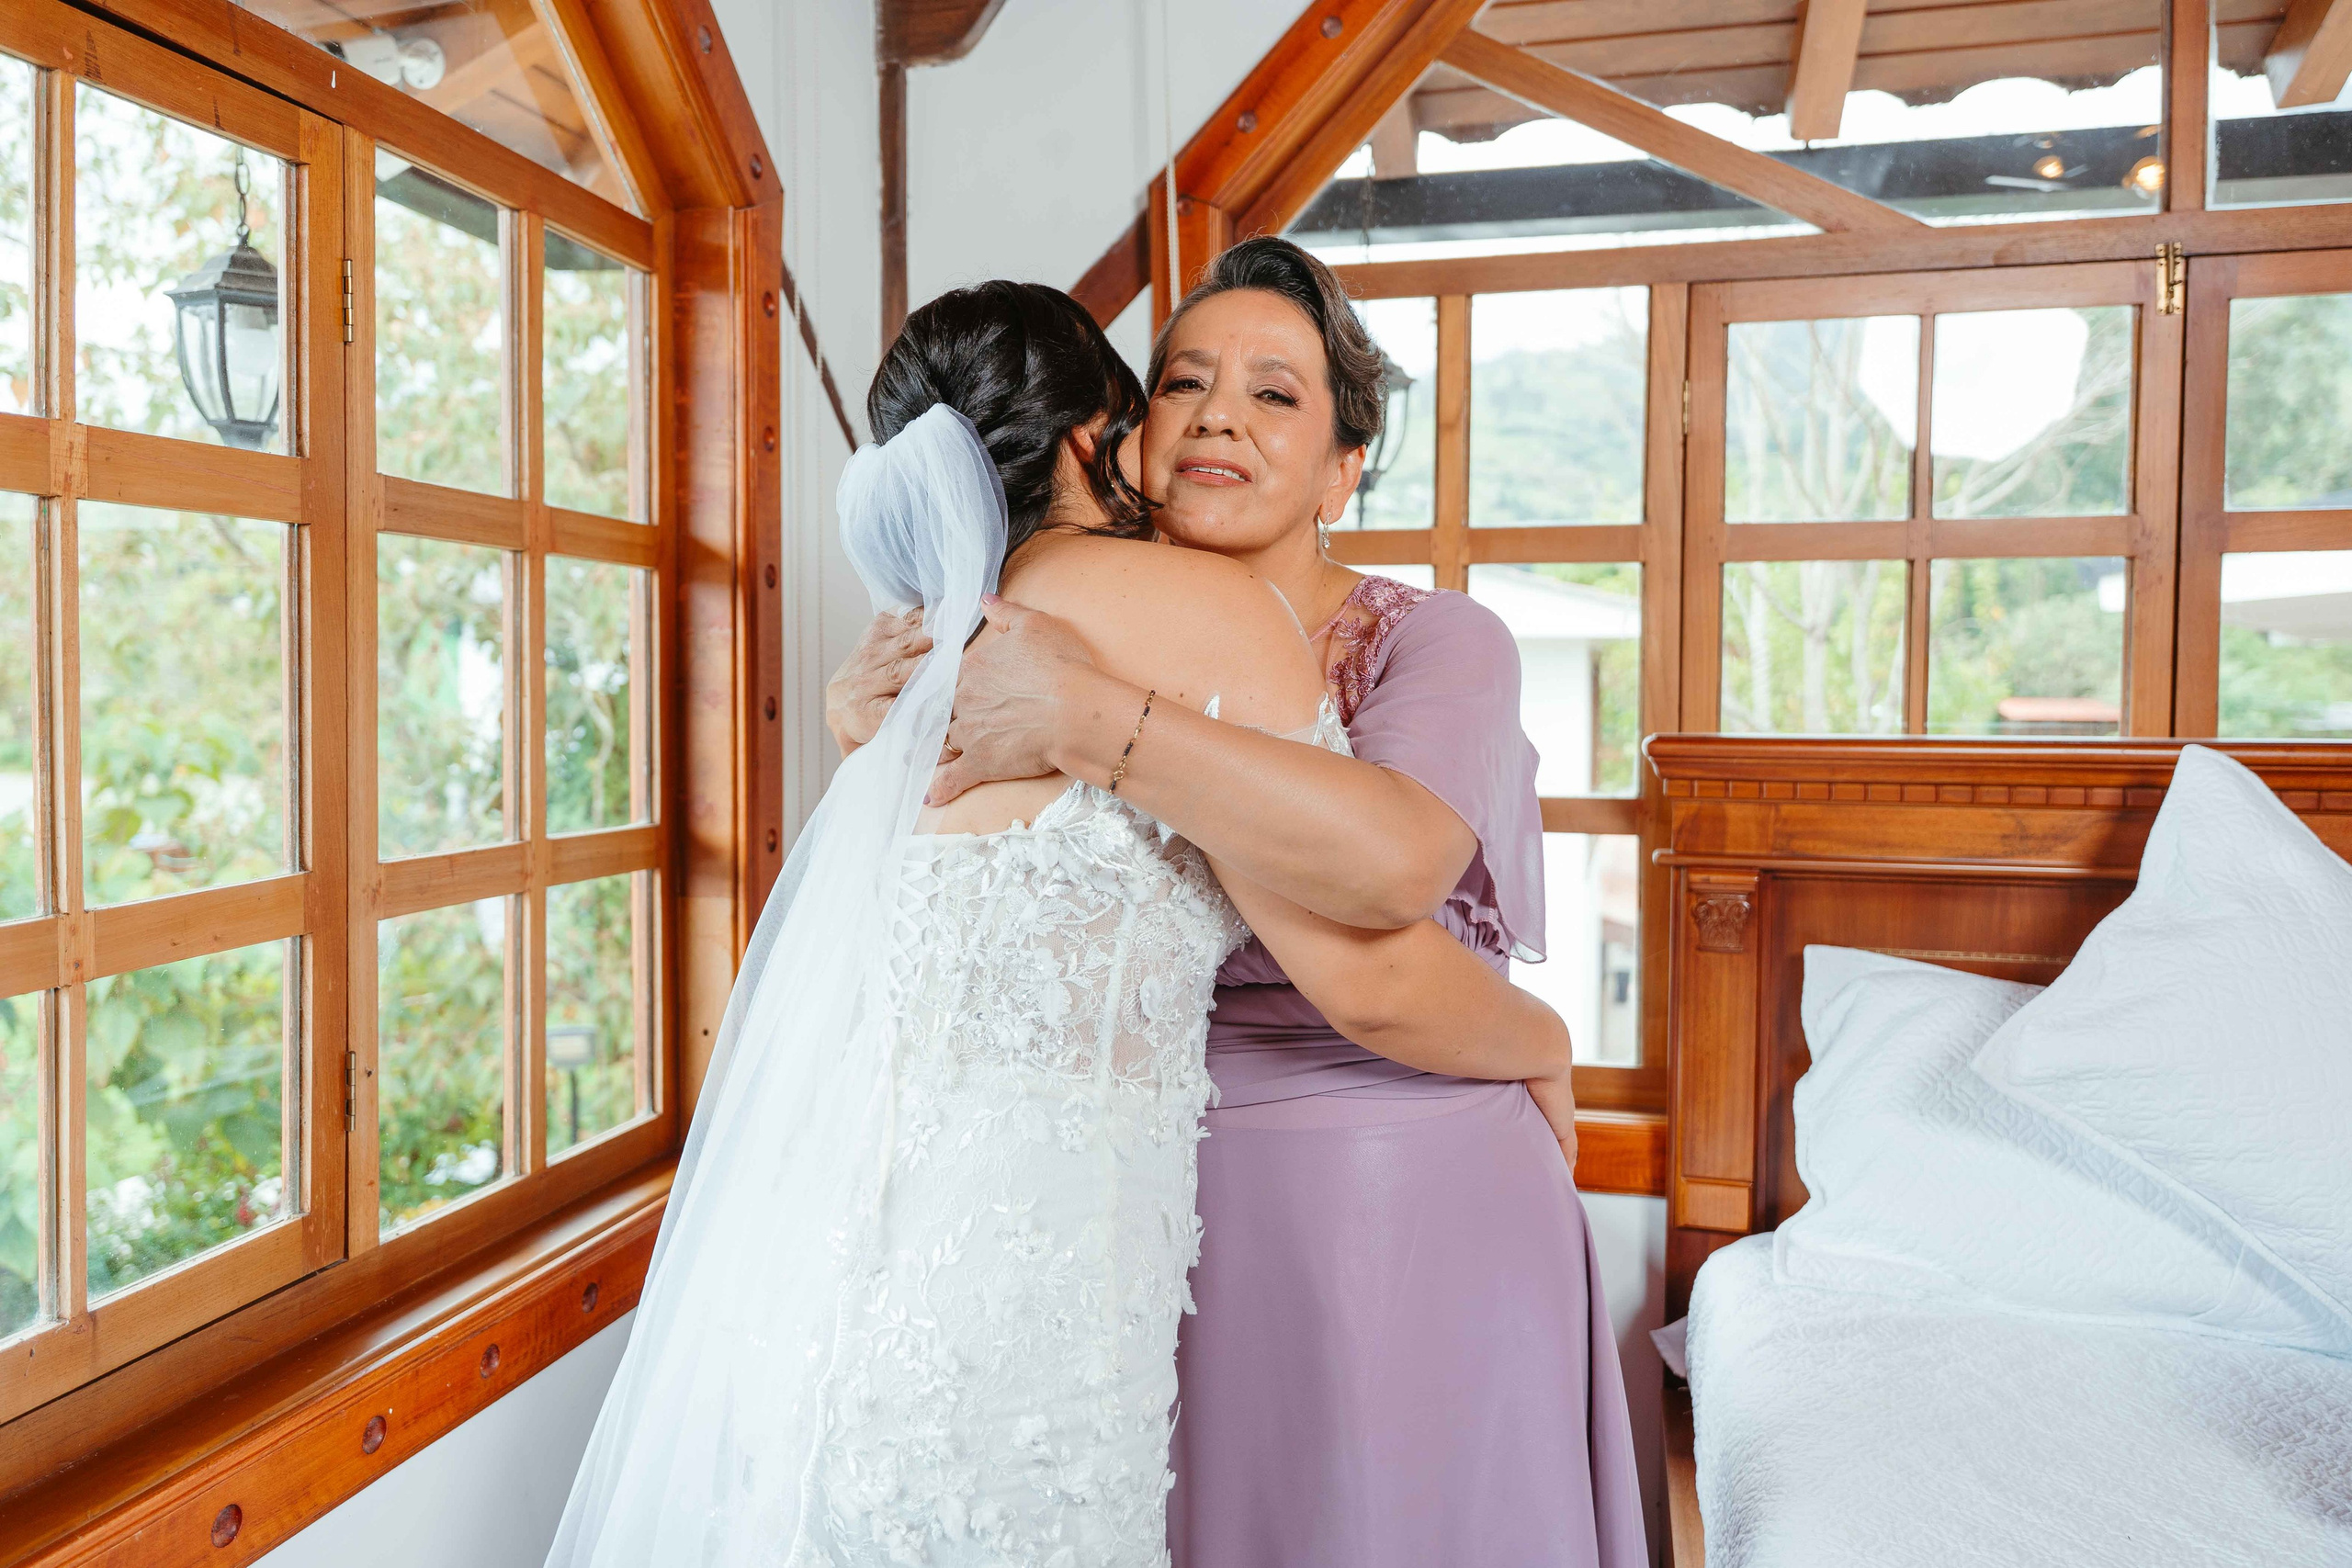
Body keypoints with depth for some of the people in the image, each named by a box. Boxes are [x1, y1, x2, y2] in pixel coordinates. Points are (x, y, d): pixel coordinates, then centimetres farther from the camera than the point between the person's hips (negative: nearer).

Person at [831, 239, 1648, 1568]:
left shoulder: (1437, 644, -9)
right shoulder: (1118, 645, 5)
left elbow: (1394, 859, -31)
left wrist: (1090, 722, -32)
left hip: (1408, 1207, -4)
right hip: (1170, 1202, 4)